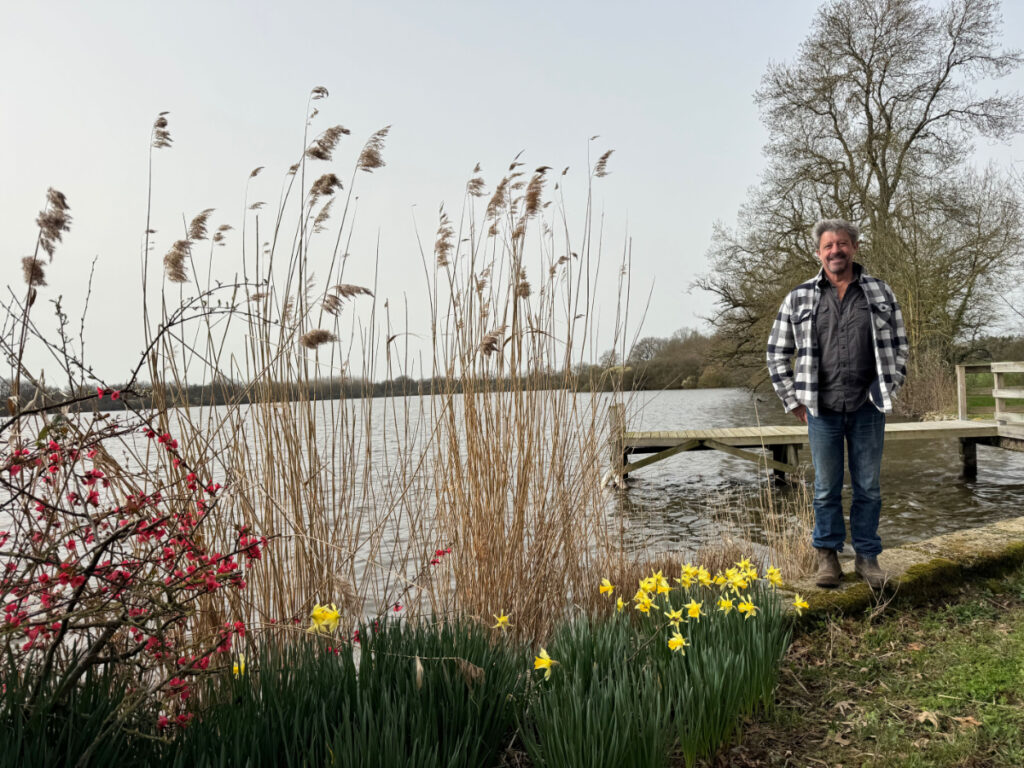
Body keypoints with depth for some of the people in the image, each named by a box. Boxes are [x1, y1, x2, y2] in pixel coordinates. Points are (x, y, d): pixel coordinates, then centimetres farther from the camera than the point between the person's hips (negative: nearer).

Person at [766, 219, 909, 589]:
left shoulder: (880, 293, 6)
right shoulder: (799, 298, 2)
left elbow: (899, 346, 12)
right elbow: (777, 353, 6)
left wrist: (887, 392, 5)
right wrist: (794, 402, 2)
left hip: (868, 409, 1)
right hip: (822, 409, -1)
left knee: (868, 487, 9)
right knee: (826, 488, 8)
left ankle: (867, 556, 23)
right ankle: (827, 555, 21)